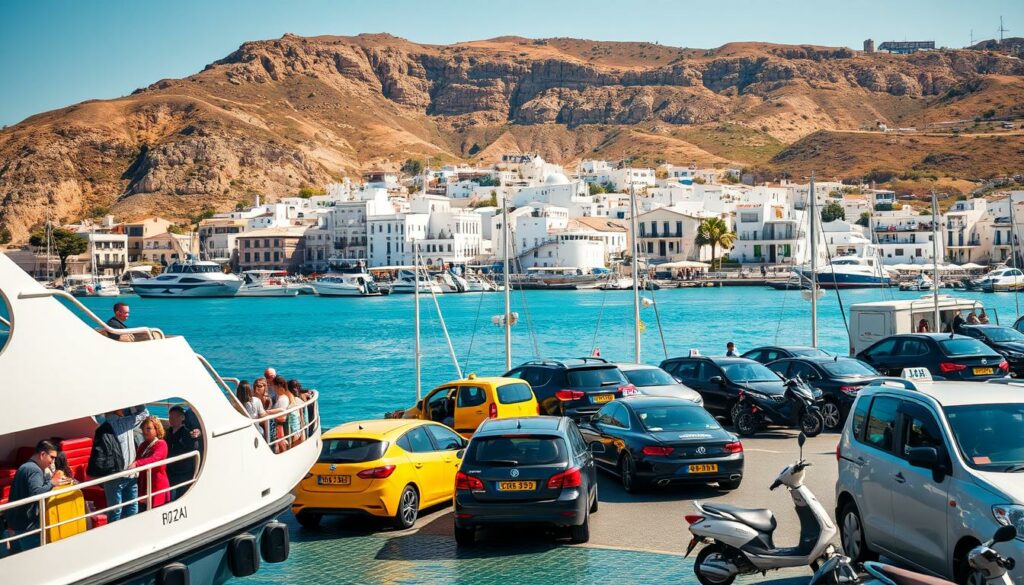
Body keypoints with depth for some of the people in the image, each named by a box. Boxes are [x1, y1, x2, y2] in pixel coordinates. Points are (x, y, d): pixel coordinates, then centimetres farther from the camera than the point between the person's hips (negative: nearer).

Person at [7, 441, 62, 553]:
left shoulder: (25, 467, 16)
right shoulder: (34, 470, -16)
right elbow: (35, 494, -31)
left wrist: (51, 480, 8)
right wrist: (51, 483, -18)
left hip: (17, 520, 10)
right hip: (27, 524, -10)